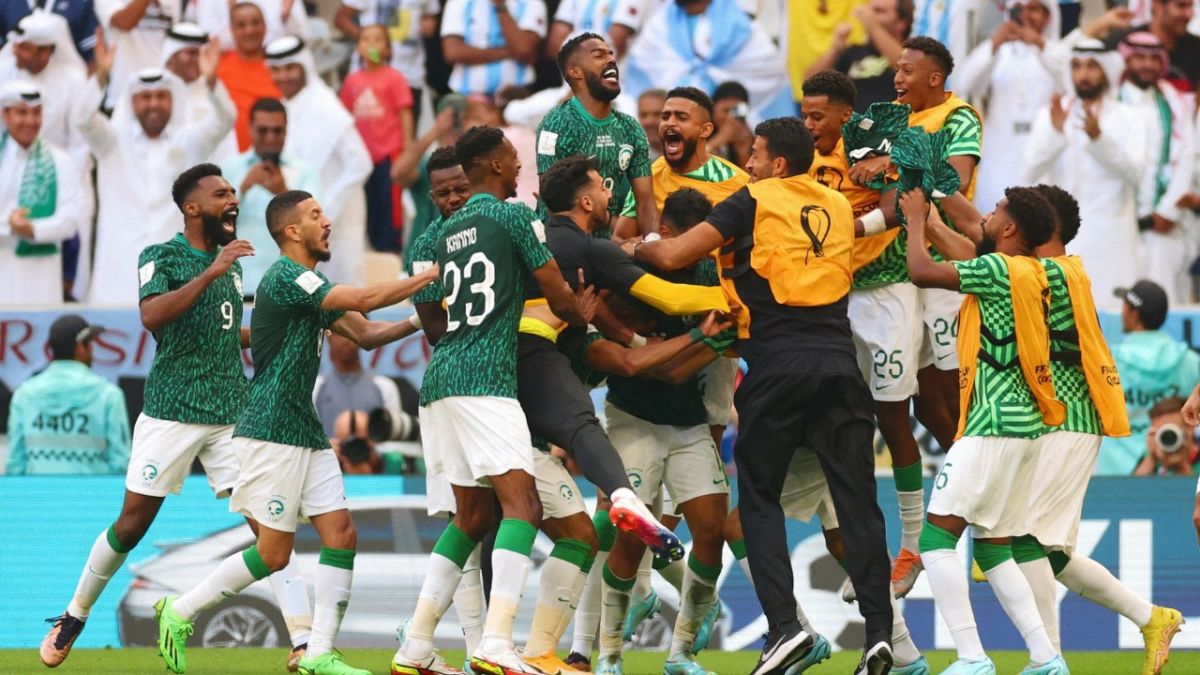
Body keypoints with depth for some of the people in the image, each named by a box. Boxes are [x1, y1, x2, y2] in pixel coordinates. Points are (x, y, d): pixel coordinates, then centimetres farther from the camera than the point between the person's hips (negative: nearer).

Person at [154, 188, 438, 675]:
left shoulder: (310, 286, 17)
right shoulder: (285, 278, -14)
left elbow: (364, 334, 18)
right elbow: (364, 300, -22)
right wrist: (429, 277, -13)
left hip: (307, 433, 10)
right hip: (271, 431, -10)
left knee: (341, 534, 0)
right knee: (274, 553, -7)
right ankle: (179, 612, 8)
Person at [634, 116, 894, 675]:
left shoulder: (754, 202, 2)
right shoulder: (838, 207, 17)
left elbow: (673, 256, 0)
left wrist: (637, 247, 21)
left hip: (778, 363, -4)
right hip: (839, 361, 4)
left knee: (759, 497, 6)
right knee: (856, 498, 2)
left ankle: (783, 623, -9)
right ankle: (879, 630, -7)